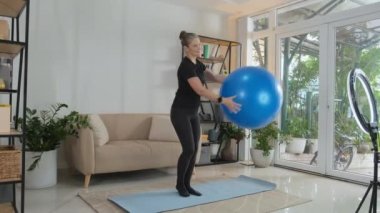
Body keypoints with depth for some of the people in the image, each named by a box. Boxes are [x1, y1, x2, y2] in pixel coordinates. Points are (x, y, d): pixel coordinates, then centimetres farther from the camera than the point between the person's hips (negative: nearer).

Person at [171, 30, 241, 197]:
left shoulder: (197, 64, 8)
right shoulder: (186, 66, -21)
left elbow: (213, 77, 19)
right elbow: (201, 90, -30)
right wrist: (223, 101, -36)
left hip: (193, 113, 9)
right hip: (180, 113, -9)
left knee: (194, 149, 6)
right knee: (188, 149, -8)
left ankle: (187, 184, 18)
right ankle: (179, 184, 13)